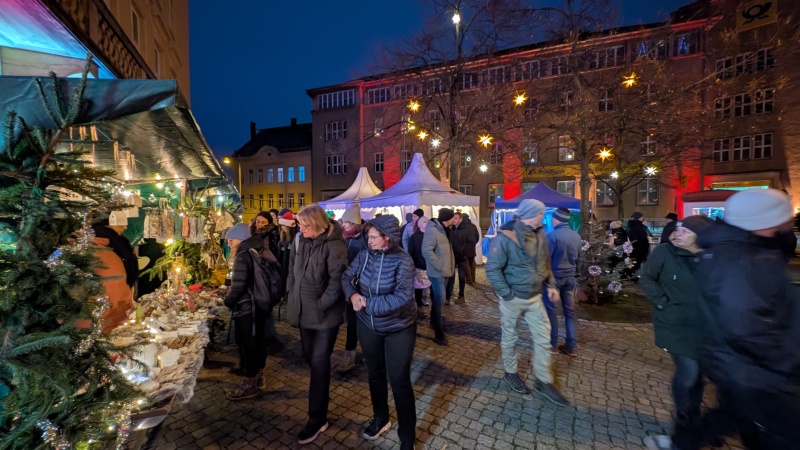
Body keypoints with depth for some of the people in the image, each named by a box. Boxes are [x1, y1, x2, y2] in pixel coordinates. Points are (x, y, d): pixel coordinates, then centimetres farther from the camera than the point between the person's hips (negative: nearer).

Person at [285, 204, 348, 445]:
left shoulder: (334, 245, -20)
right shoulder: (300, 241, 1)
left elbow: (337, 280, -20)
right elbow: (292, 270, 13)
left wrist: (322, 305, -17)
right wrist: (292, 294, 7)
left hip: (325, 314, -7)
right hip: (304, 310, 7)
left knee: (319, 362, 3)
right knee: (310, 357, 21)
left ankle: (317, 418, 19)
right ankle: (323, 394, 49)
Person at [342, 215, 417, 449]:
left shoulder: (402, 260, -23)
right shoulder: (364, 255, -10)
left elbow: (403, 297, -29)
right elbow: (347, 277, -1)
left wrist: (367, 303, -25)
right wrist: (353, 295, -23)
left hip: (399, 328, -5)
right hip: (368, 326, 5)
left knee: (399, 380, 5)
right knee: (375, 374, 22)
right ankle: (380, 419, 48)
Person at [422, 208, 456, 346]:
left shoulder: (443, 229, 11)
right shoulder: (432, 230, -19)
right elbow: (426, 251, -27)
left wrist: (449, 266, 9)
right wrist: (440, 267, -23)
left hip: (444, 271, 9)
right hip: (437, 272, -9)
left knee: (438, 299, 20)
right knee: (439, 300, -5)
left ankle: (435, 321, 37)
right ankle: (439, 332, 4)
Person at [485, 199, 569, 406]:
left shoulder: (539, 236, 2)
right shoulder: (505, 237, -21)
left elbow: (545, 263, 15)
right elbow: (492, 269, -20)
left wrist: (551, 284, 4)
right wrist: (507, 294, -21)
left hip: (535, 297, 7)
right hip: (513, 298, -6)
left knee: (543, 338, 12)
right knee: (509, 338, 13)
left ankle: (544, 381, 30)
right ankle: (511, 373, 36)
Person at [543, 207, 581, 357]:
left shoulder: (552, 236, -18)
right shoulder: (576, 236, 4)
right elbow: (578, 257, 15)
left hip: (554, 277, -6)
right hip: (571, 277, 6)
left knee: (550, 310, 5)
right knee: (570, 311, 11)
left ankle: (552, 344, 13)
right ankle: (572, 346, 18)